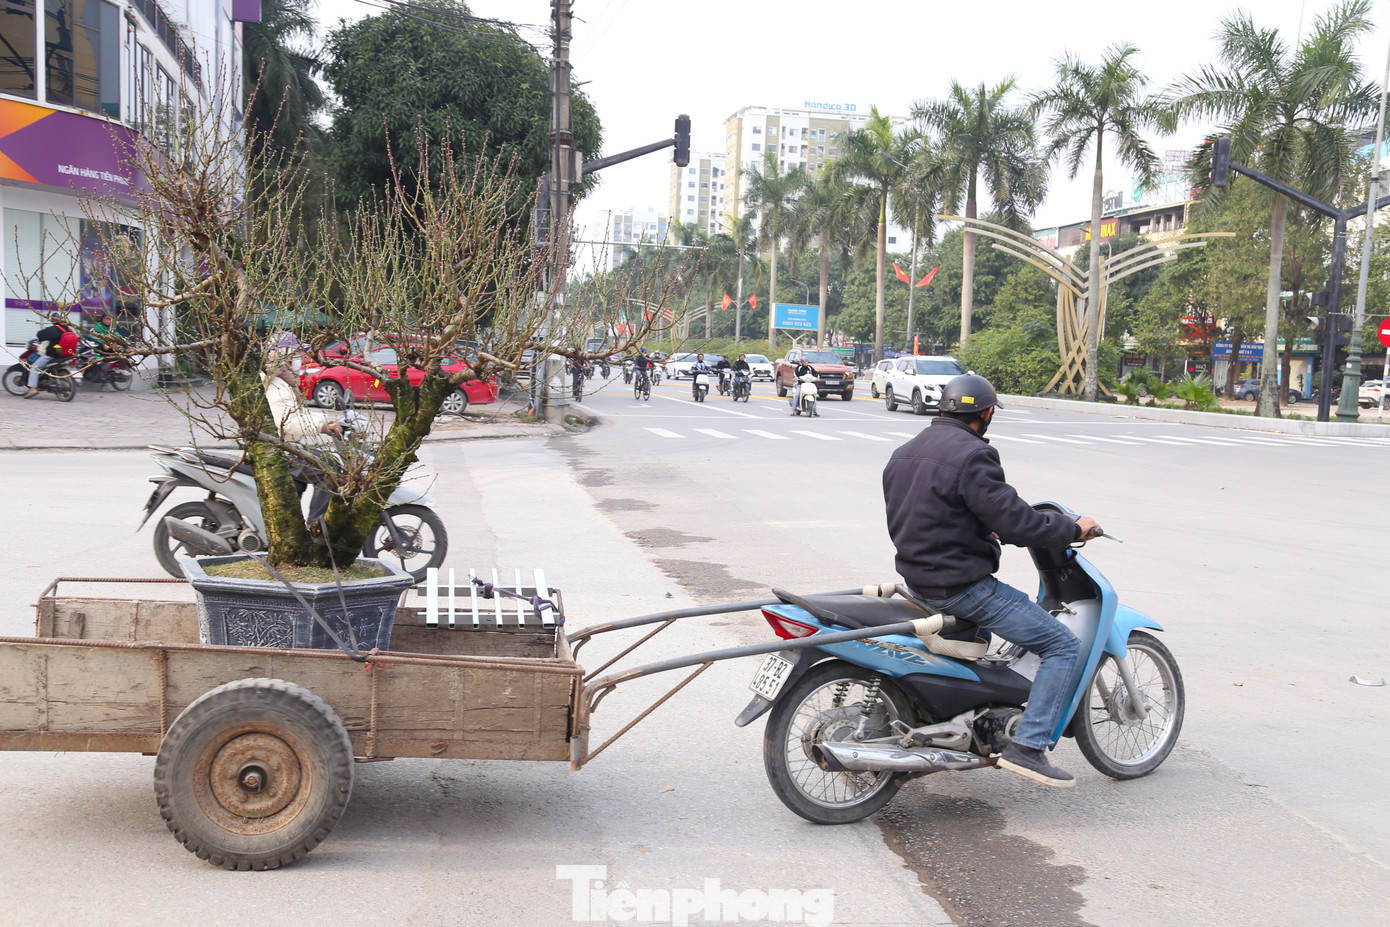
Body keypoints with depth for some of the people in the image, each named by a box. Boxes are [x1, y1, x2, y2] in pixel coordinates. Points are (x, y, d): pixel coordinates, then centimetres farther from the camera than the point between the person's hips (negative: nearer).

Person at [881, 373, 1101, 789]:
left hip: (917, 580, 9)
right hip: (962, 583, -9)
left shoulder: (902, 454, 11)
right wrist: (1073, 528, -6)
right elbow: (1013, 521, -22)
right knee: (1063, 646, -3)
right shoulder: (972, 455, -17)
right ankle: (1028, 746, -8)